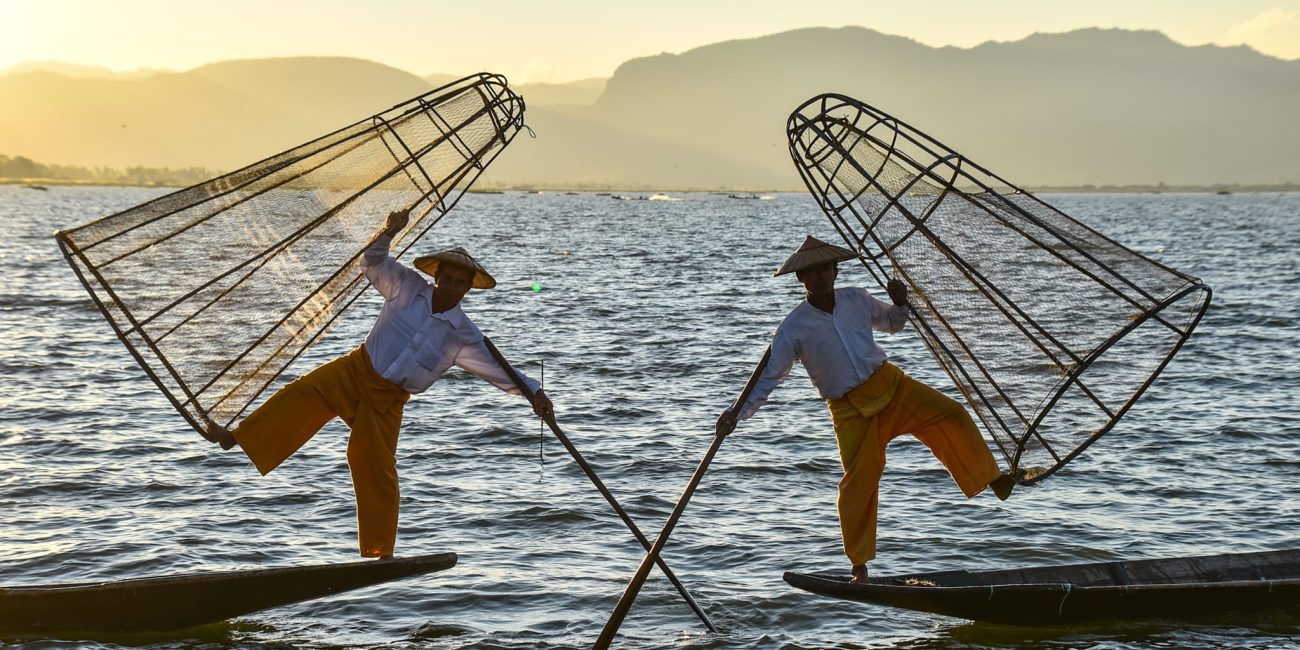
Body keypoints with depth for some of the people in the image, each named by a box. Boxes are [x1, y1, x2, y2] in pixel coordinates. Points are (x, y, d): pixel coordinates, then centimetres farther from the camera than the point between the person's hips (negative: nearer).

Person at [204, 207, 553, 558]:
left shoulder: (464, 335, -3)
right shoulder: (408, 287, -1)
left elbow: (497, 368, 1)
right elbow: (372, 261, 0)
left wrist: (534, 391, -7)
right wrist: (388, 232, -18)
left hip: (387, 400, -1)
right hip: (357, 370, 1)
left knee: (375, 467, -6)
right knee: (304, 393, -21)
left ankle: (381, 550, 7)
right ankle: (237, 439, -20)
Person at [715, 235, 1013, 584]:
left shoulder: (856, 300, 2)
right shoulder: (794, 327, -9)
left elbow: (891, 323, 21)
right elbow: (769, 375, -4)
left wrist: (900, 303, -2)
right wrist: (738, 412, -13)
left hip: (891, 384, 4)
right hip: (851, 409, -4)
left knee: (951, 414, -13)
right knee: (858, 482, -9)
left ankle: (992, 478, 0)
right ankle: (859, 567, 3)